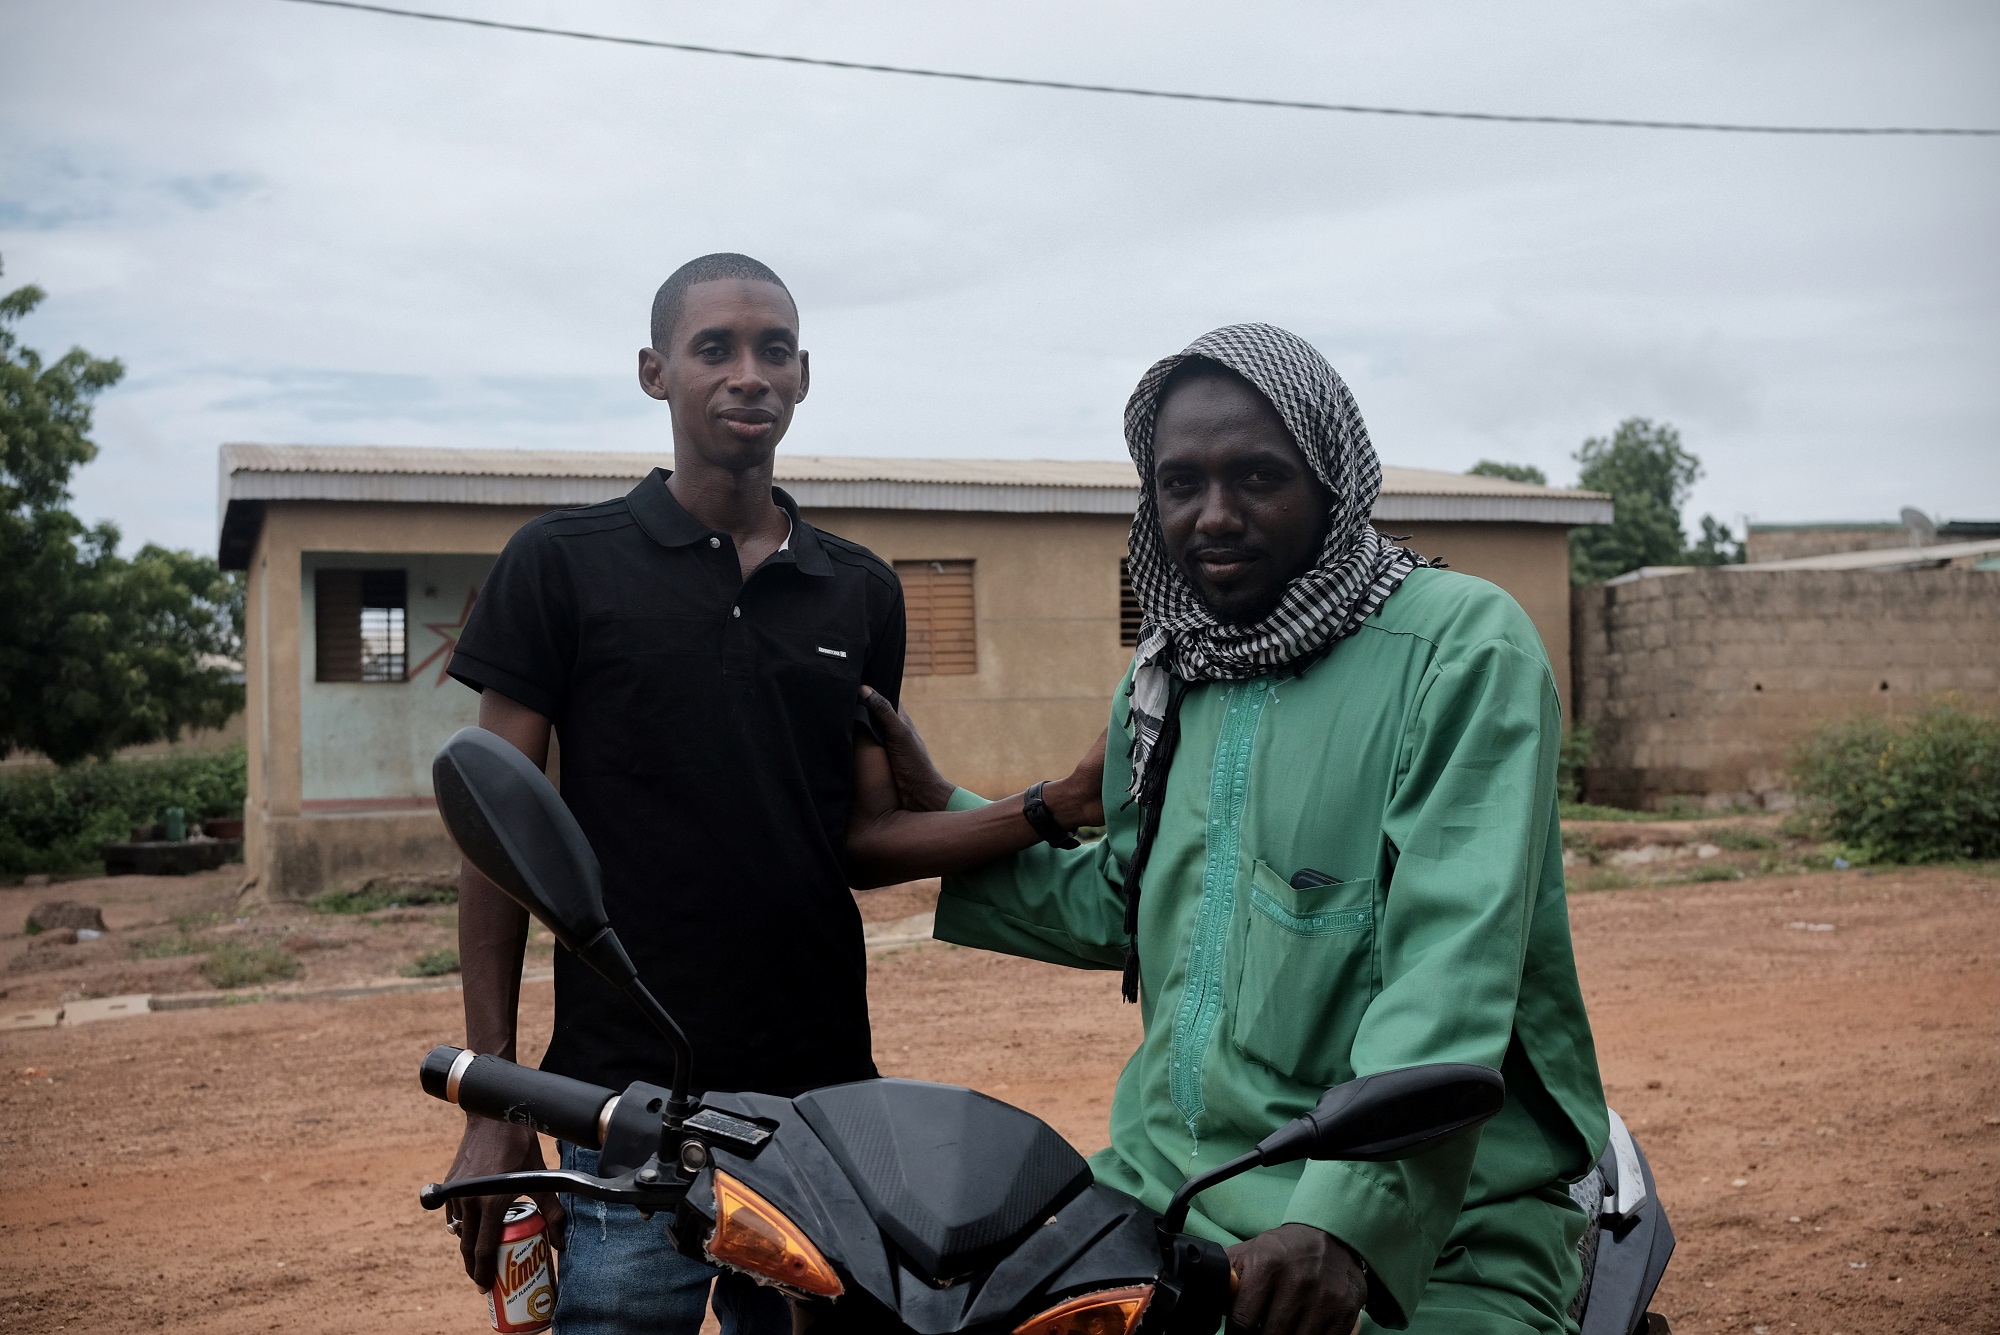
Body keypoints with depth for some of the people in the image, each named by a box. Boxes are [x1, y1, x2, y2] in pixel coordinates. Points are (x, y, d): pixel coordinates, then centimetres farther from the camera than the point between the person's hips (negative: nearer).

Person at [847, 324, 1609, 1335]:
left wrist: (1349, 1217, -29)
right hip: (1163, 1181, 5)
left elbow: (1455, 959, -19)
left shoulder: (1462, 642, -7)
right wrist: (941, 825, 18)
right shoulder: (1162, 684, 15)